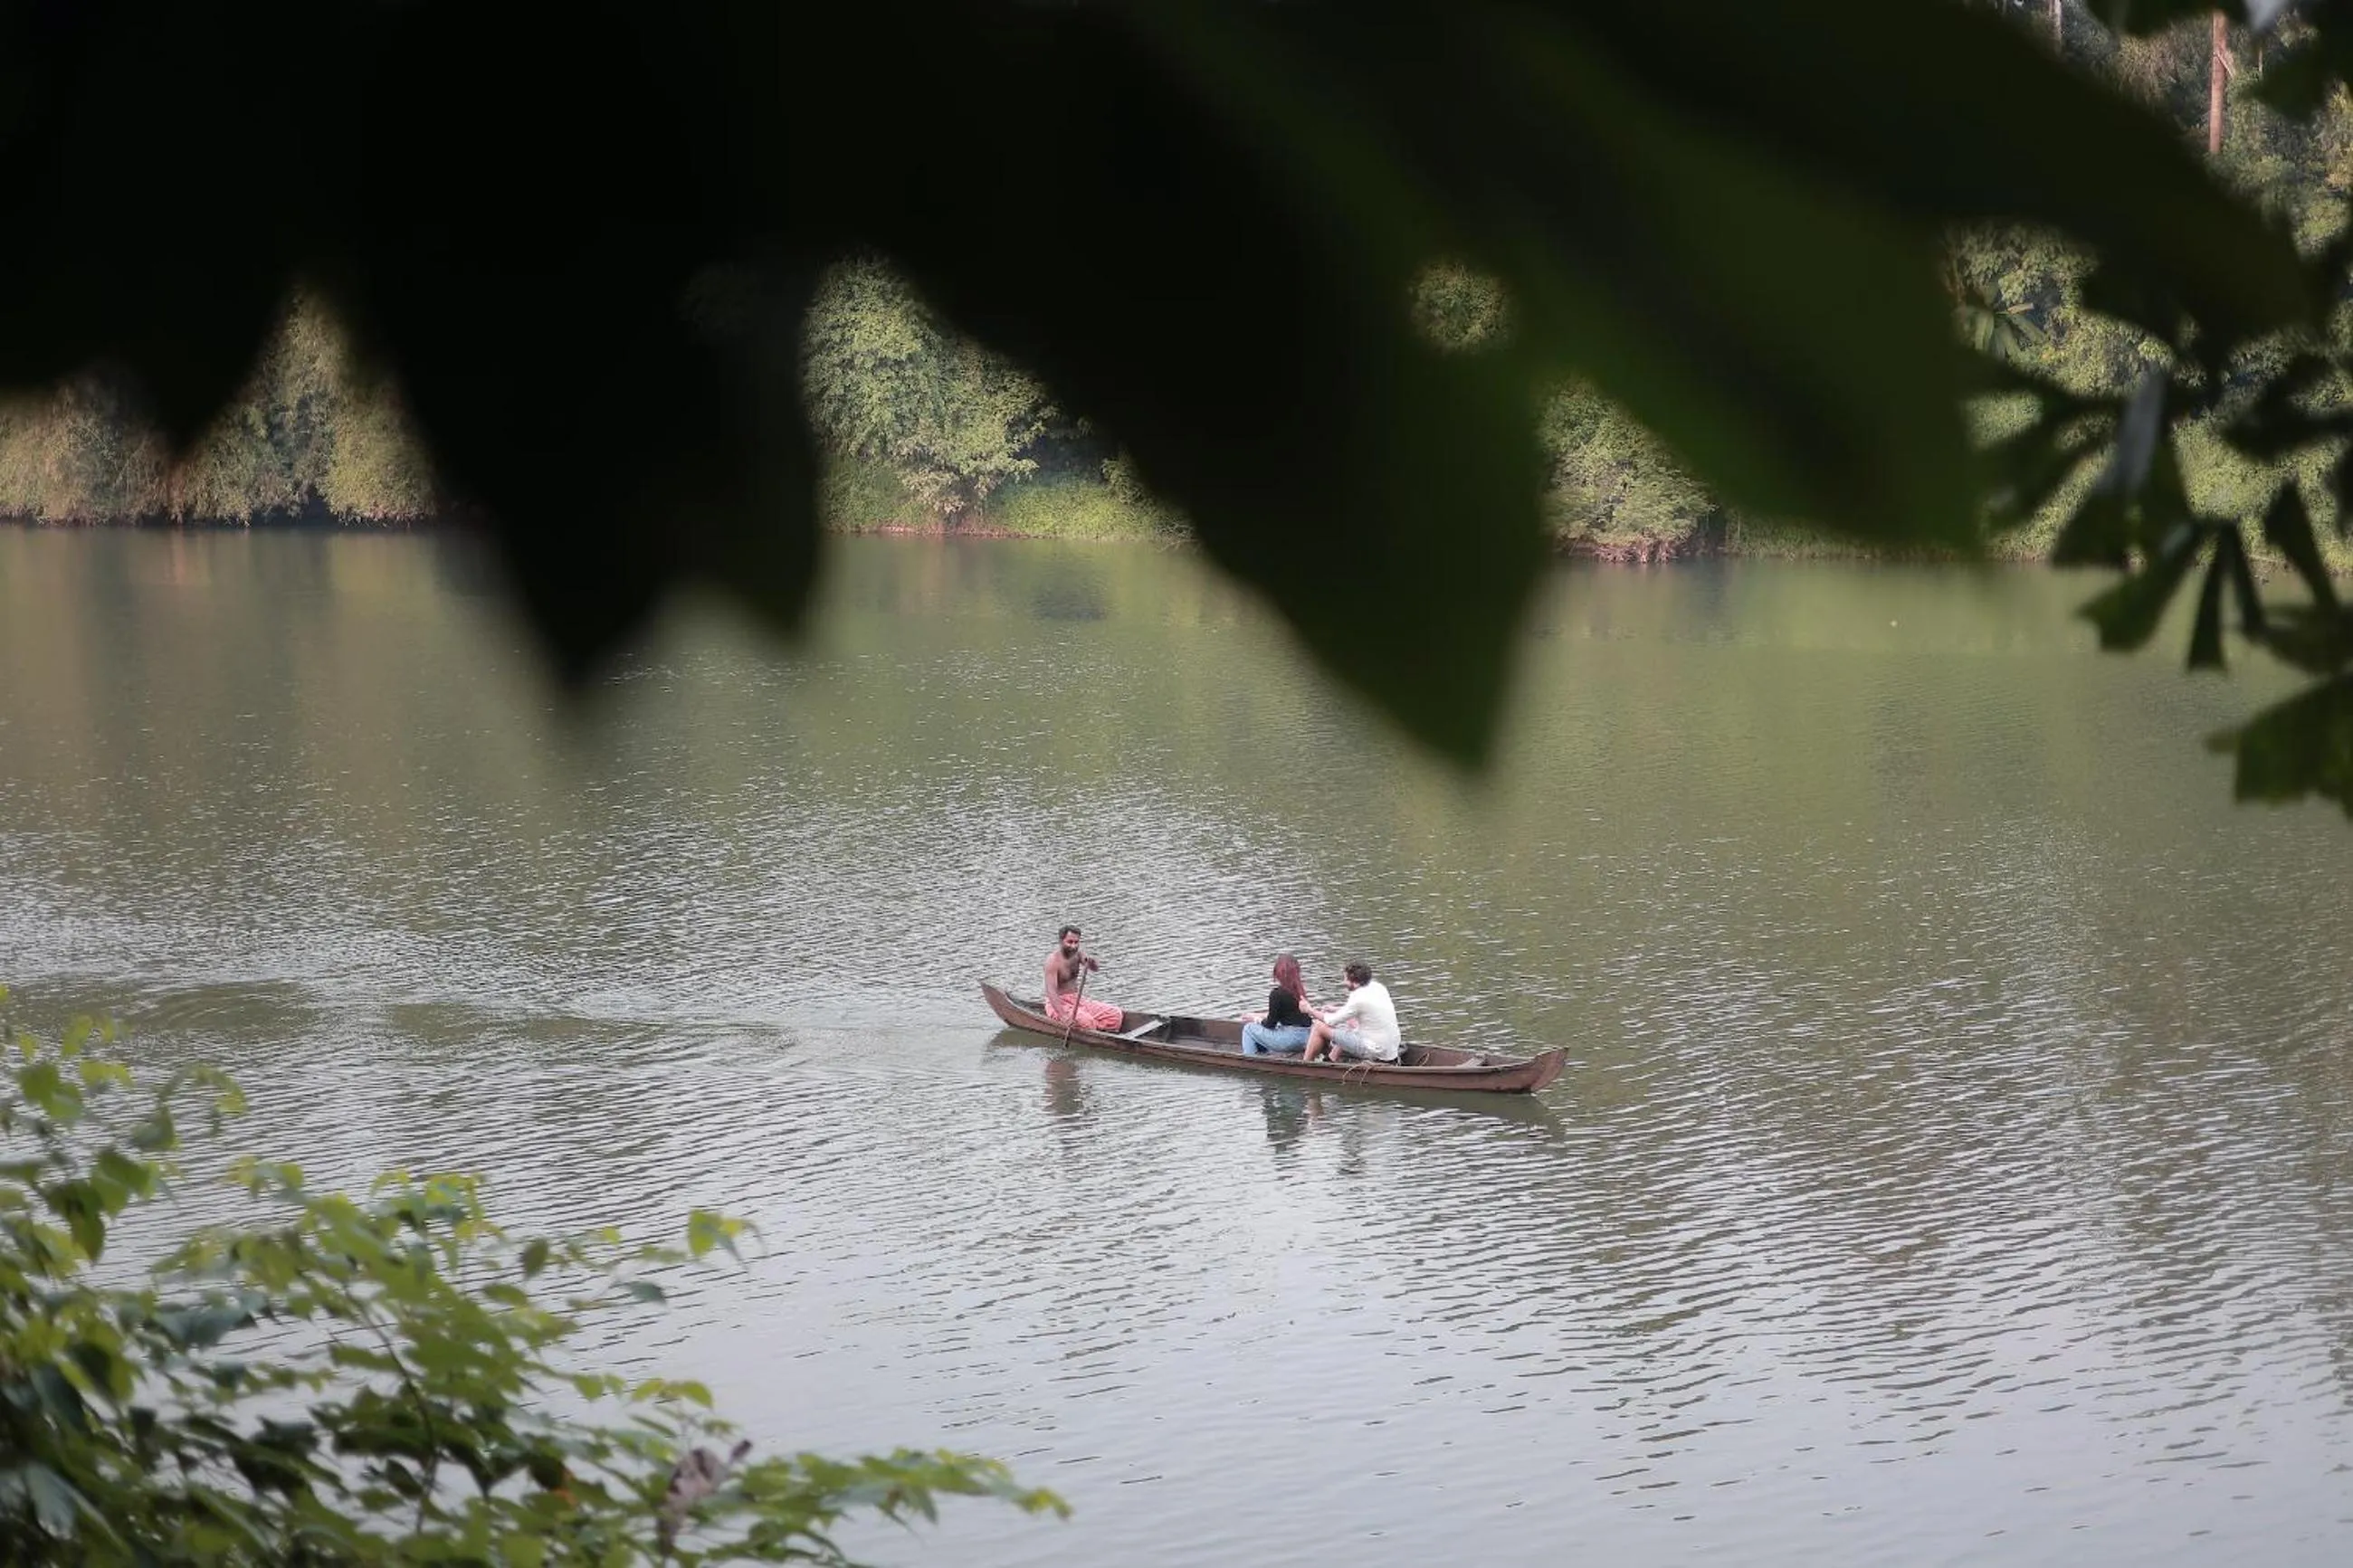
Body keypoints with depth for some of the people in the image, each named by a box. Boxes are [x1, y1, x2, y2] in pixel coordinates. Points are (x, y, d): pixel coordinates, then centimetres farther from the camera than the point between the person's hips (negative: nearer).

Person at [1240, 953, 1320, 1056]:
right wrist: (1261, 1016, 27)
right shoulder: (1300, 990, 7)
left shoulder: (1277, 994, -15)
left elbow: (1270, 1024, -8)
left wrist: (1259, 1020, 13)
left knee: (1248, 1028, 9)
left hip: (1290, 1039, -8)